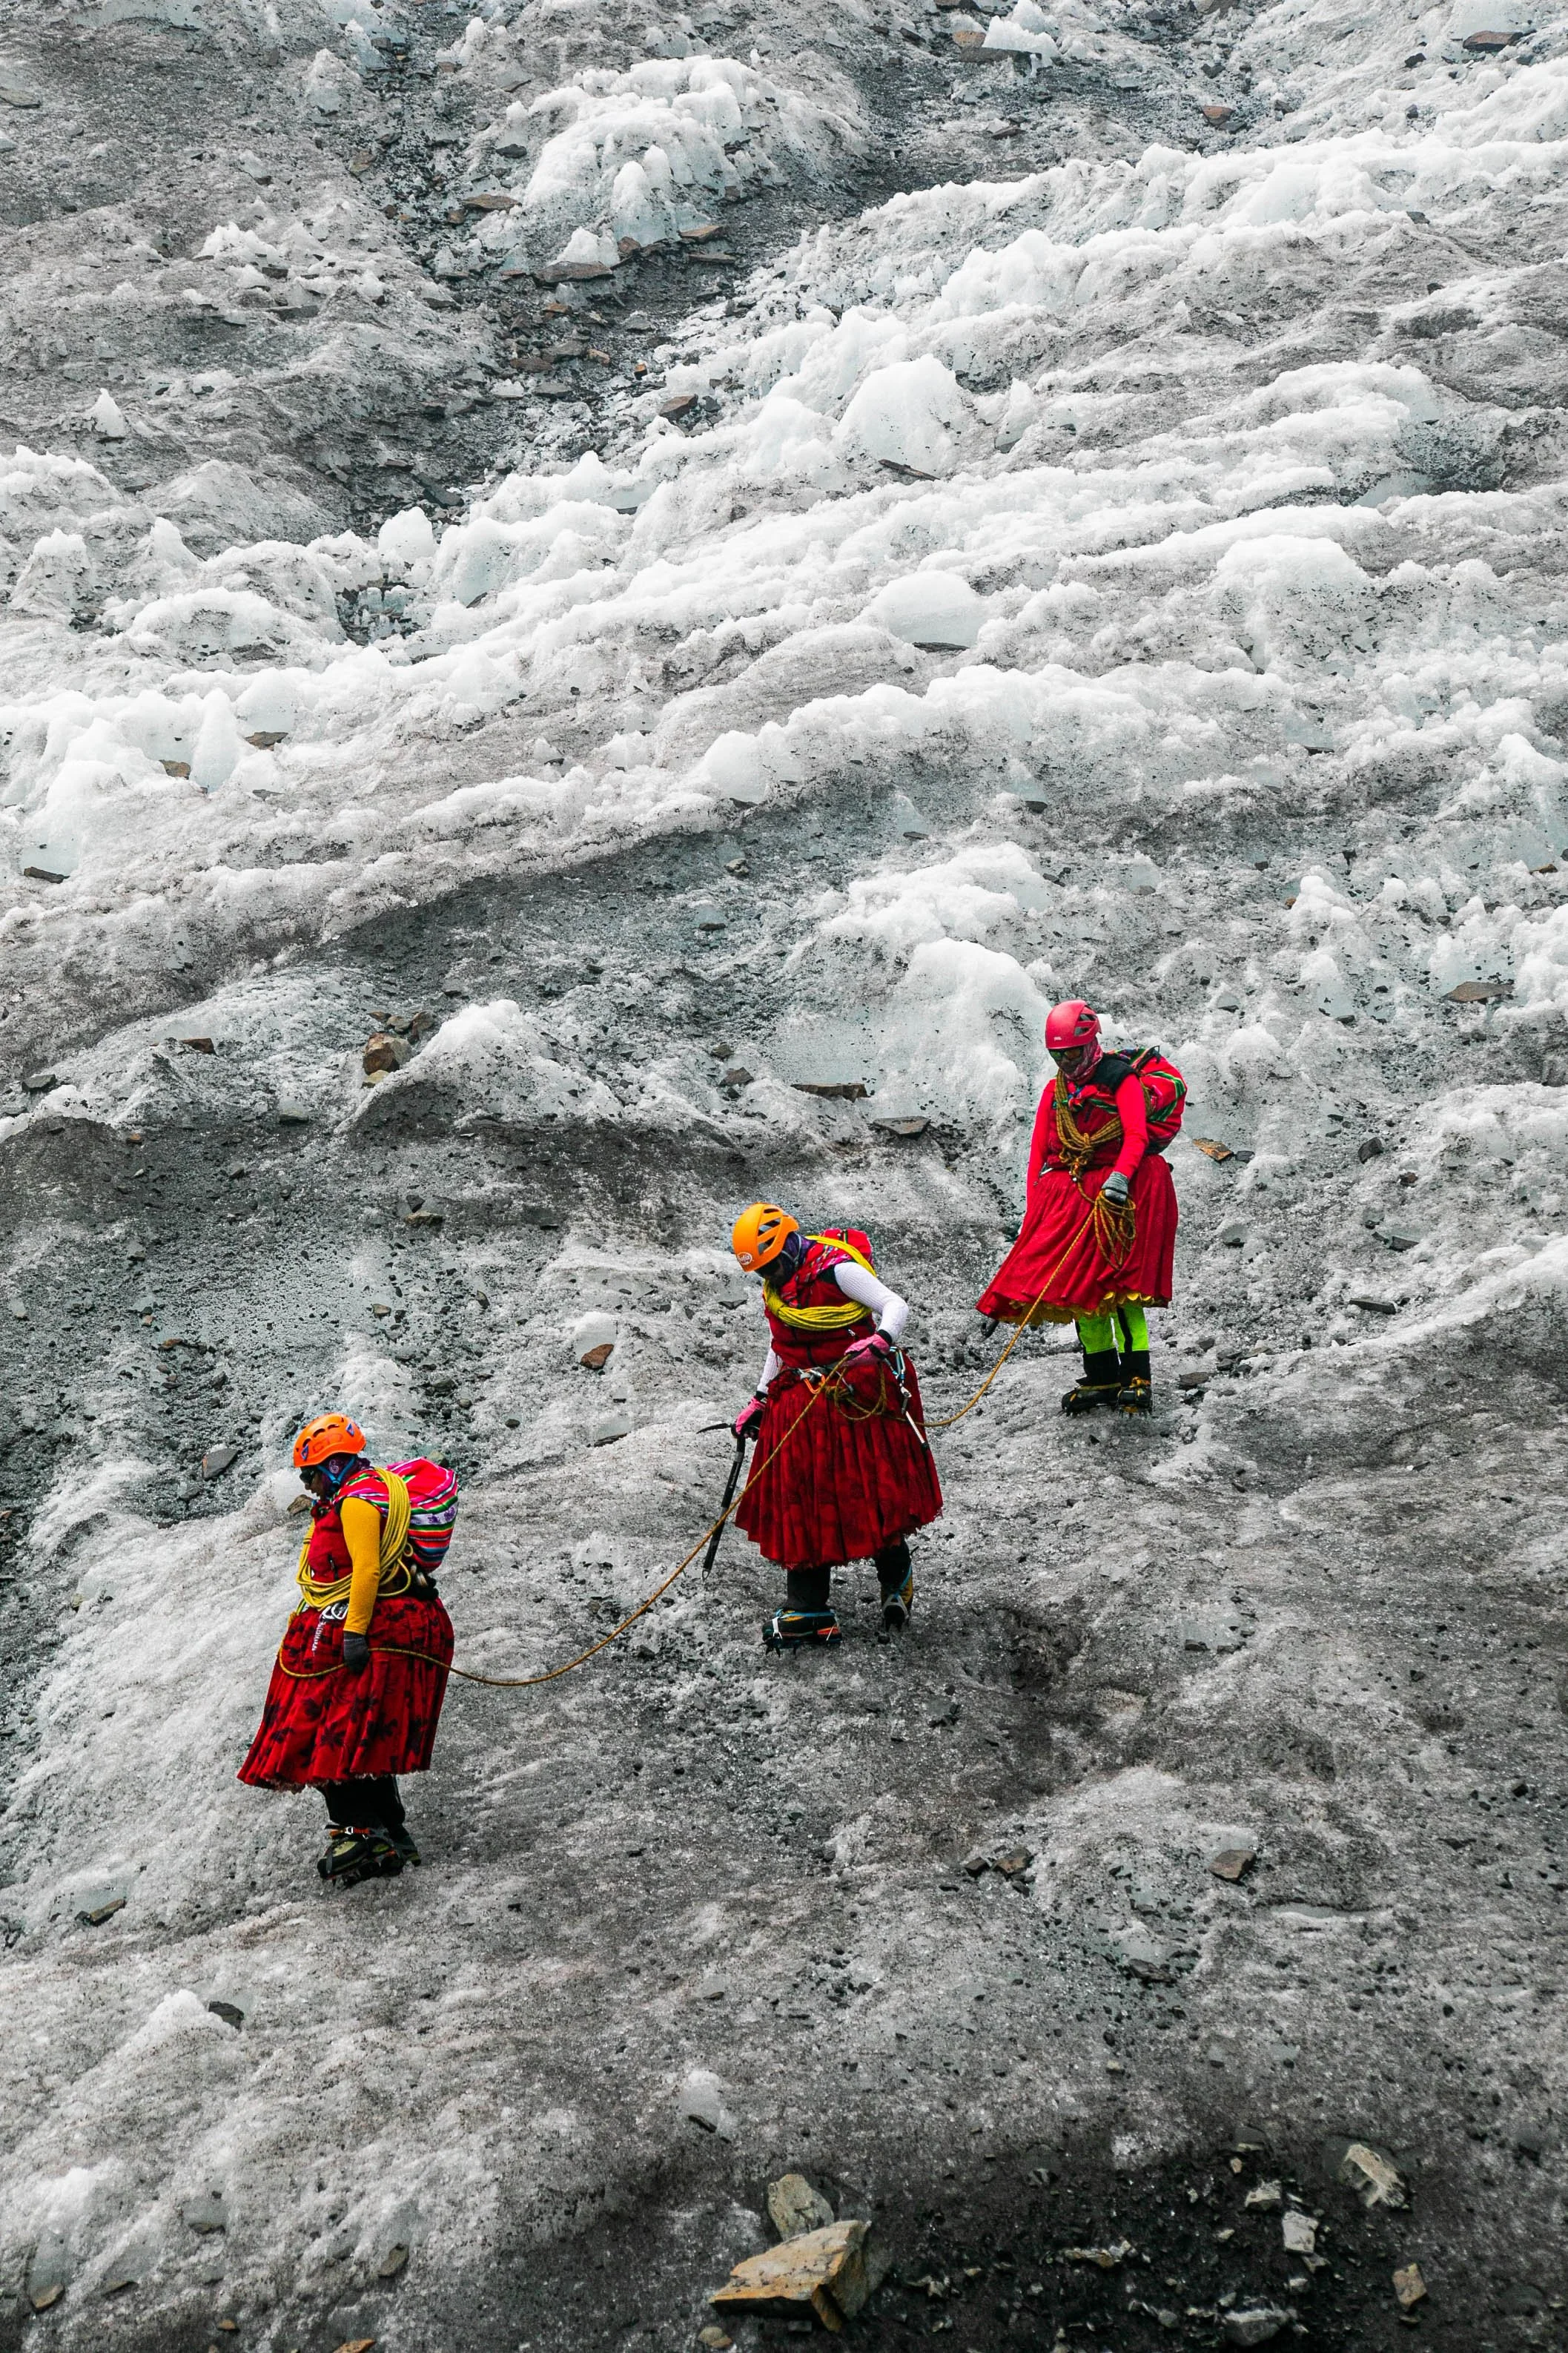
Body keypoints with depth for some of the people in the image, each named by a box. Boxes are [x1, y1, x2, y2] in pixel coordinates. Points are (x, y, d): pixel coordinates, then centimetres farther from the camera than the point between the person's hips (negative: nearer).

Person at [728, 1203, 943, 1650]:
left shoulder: (836, 1268, -13)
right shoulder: (774, 1291, 11)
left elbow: (896, 1306, -17)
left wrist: (878, 1341, -36)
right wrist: (758, 1403, 20)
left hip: (862, 1400, -7)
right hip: (801, 1410, 7)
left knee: (876, 1495, -1)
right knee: (800, 1506, 3)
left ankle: (897, 1581, 22)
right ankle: (807, 1608, 8)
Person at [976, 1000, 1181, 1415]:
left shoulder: (1120, 1078, -3)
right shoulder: (1056, 1091, 17)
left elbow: (1136, 1135, -16)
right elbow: (1039, 1152, 16)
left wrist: (1120, 1176, -33)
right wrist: (1033, 1209, 7)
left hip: (1121, 1189, -6)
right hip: (1070, 1192, 6)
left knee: (1118, 1284, -11)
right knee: (1079, 1283, 2)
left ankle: (1136, 1378, -9)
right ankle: (1101, 1378, 9)